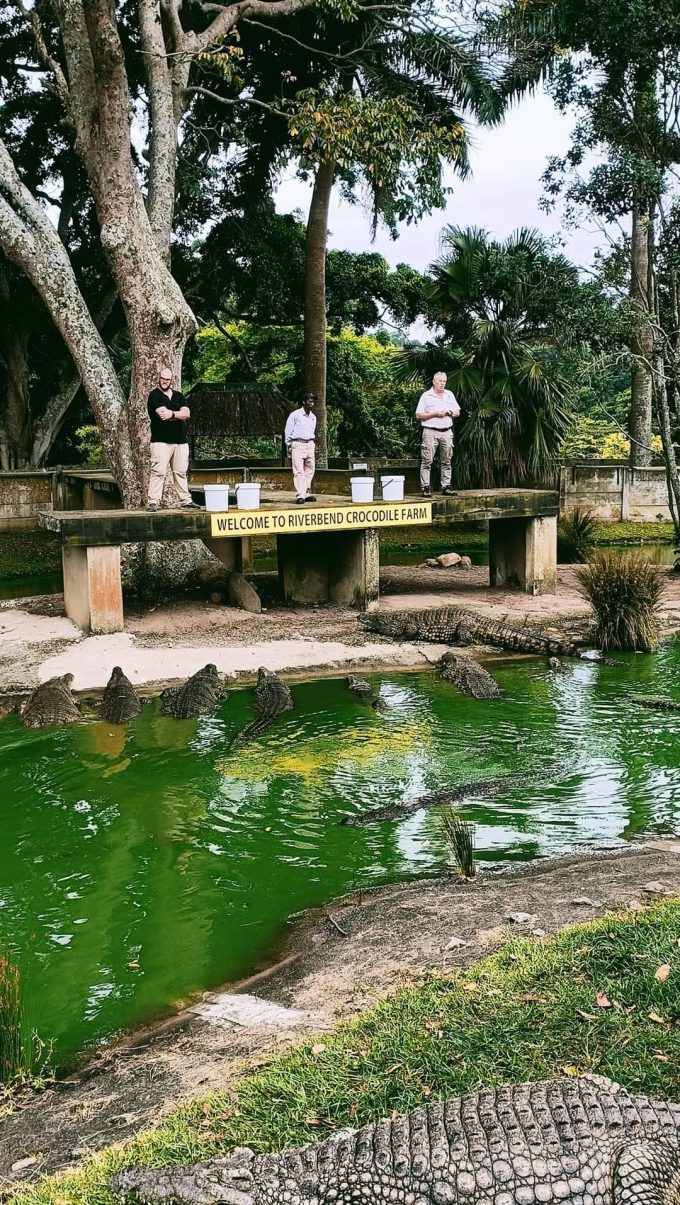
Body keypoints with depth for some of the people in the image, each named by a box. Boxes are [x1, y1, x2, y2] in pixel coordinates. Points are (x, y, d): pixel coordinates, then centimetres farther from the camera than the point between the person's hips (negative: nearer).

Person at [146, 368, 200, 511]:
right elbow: (163, 414, -15)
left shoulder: (178, 396, 17)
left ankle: (185, 501, 14)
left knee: (181, 472, 9)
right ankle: (152, 502, -10)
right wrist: (179, 415, -6)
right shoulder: (154, 395, 0)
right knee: (158, 472, -10)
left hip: (180, 440, 5)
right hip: (161, 441, -5)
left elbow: (187, 414, 2)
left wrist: (172, 414, -11)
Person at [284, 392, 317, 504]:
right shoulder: (295, 415, -4)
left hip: (310, 444, 6)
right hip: (298, 444, -6)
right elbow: (288, 432, -1)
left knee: (310, 470, 5)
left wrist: (313, 442, 16)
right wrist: (289, 446, -1)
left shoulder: (313, 417, 14)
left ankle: (307, 493, 13)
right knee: (299, 471, -11)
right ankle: (300, 495, -16)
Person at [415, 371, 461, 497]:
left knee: (446, 461, 5)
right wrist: (434, 414, -12)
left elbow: (457, 412, 17)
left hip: (447, 431, 5)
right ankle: (425, 488, -7)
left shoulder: (449, 395, 15)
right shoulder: (426, 396, 1)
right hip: (430, 431, -4)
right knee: (427, 461, -8)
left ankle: (446, 487, 10)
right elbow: (418, 415, -4)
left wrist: (449, 412, -4)